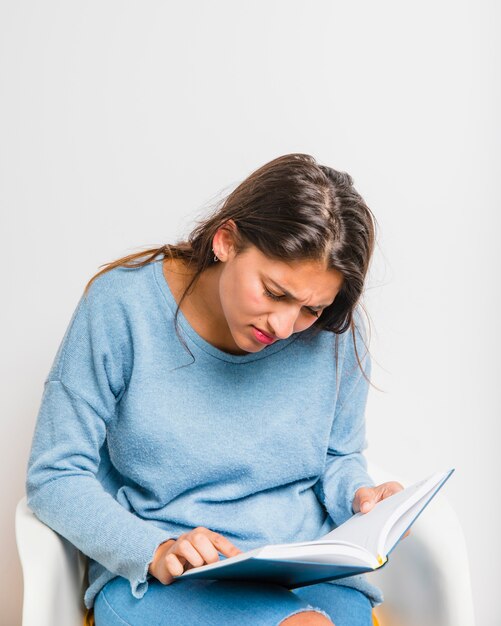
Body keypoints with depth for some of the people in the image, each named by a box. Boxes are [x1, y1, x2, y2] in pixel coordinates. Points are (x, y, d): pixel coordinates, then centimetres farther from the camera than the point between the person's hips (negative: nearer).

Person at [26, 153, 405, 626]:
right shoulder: (121, 306, -10)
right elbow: (54, 476, -7)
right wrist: (154, 550, -21)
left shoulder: (334, 331, -3)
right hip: (154, 579, -3)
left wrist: (359, 497, -8)